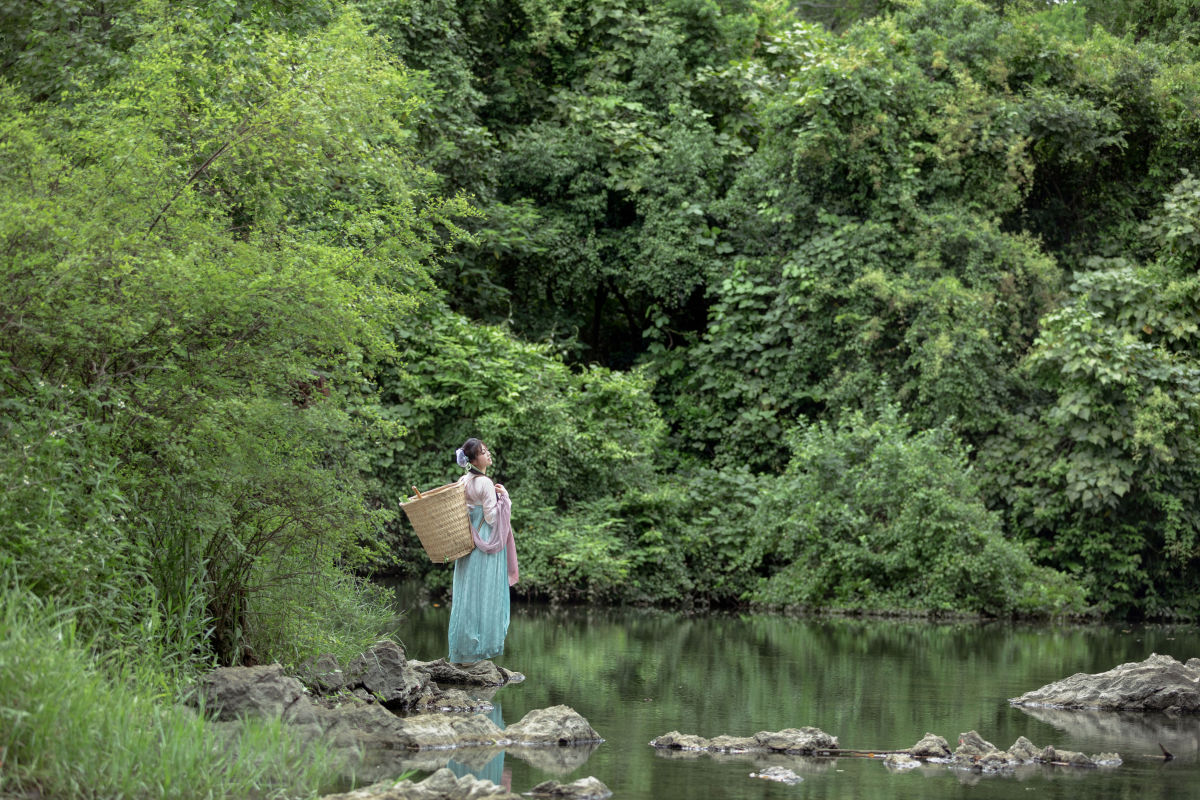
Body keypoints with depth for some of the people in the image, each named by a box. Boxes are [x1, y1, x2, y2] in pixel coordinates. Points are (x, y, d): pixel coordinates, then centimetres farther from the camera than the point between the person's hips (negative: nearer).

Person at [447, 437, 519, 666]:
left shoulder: (463, 482, 9)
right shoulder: (485, 484, -15)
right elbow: (492, 517, -17)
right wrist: (503, 497, -8)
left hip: (467, 542, 8)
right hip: (485, 546, -8)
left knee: (465, 595, 10)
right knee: (483, 596, -3)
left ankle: (460, 651, 13)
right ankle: (475, 649, -1)